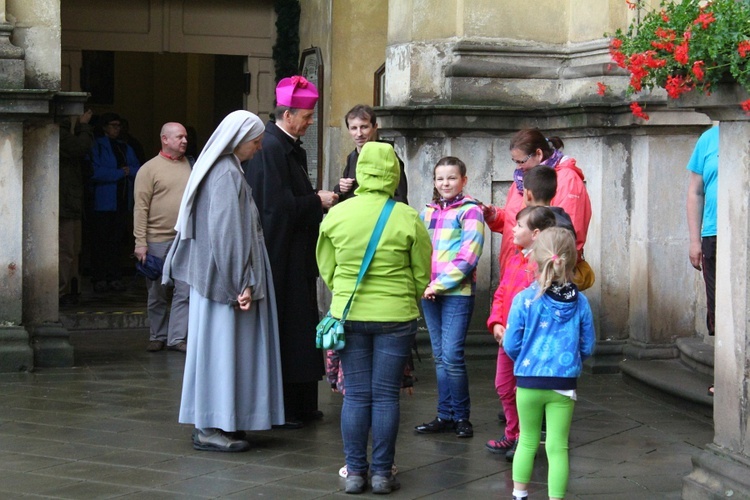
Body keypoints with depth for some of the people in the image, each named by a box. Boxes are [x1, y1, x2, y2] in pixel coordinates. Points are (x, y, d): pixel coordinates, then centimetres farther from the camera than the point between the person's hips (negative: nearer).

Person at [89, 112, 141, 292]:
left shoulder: (126, 148, 18)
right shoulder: (96, 147, -2)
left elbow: (138, 171, 14)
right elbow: (95, 172, -15)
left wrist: (129, 170, -8)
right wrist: (120, 173, -9)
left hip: (122, 201, 5)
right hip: (104, 202, -5)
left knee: (116, 241, 6)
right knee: (101, 241, -3)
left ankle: (114, 277, 9)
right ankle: (99, 279, 1)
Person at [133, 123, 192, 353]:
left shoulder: (190, 166, 8)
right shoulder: (149, 169, -4)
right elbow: (140, 208, -7)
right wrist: (140, 242, -12)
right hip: (157, 240, -3)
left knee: (185, 290, -3)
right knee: (157, 294, 8)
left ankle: (177, 338, 3)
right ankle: (158, 336, 21)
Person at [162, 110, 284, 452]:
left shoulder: (218, 170, 14)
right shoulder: (227, 175, -17)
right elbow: (228, 233, -22)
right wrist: (241, 283, -21)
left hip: (214, 277, 10)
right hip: (225, 277, -10)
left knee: (218, 348, 12)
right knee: (222, 346, -6)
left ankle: (212, 423, 17)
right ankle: (211, 428, -3)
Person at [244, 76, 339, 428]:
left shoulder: (290, 148, 14)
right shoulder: (270, 148, -17)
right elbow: (276, 203, -22)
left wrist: (320, 198, 6)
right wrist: (317, 201, -12)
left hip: (296, 251, 10)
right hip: (280, 253, -10)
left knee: (300, 328, 12)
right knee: (285, 330, -5)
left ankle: (300, 404, 18)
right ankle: (280, 408, 2)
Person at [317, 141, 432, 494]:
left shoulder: (336, 215, -4)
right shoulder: (408, 219, -9)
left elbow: (326, 269, 7)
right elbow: (422, 274, 0)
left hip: (349, 315, 2)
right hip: (396, 317, -2)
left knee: (356, 395, 8)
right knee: (386, 396, 4)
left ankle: (355, 472, 11)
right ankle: (382, 474, 8)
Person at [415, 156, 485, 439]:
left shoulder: (470, 211, -3)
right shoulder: (428, 212, 16)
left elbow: (468, 256, -10)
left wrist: (441, 284, -14)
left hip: (457, 292, -6)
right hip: (429, 293, 6)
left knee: (452, 356, -9)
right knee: (439, 357, 8)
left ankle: (461, 416, 1)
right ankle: (445, 416, 13)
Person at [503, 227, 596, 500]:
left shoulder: (524, 299, -10)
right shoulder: (580, 302, -4)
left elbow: (511, 345, -4)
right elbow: (587, 347, 3)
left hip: (528, 382, 0)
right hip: (564, 385, 0)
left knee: (527, 441, 16)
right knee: (558, 447, 5)